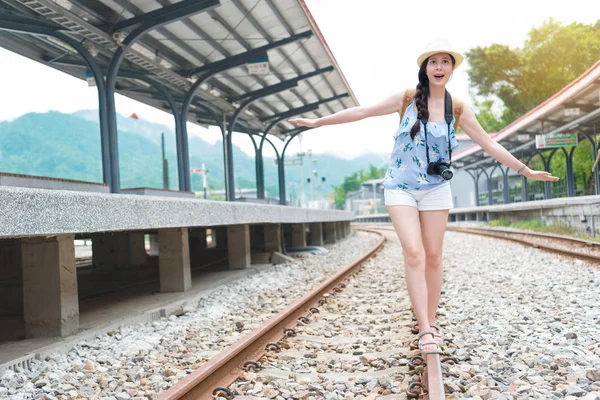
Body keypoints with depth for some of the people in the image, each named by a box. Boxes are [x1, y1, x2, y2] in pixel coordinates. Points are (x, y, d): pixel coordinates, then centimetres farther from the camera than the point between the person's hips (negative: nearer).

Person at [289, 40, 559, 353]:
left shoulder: (458, 109, 1)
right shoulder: (407, 99, -4)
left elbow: (489, 144, 7)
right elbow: (362, 112, -2)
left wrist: (526, 171, 8)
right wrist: (317, 122, -2)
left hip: (436, 189, 2)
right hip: (400, 188, -2)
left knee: (433, 257, 4)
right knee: (414, 254, -13)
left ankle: (431, 322, 17)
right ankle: (425, 330, -12)